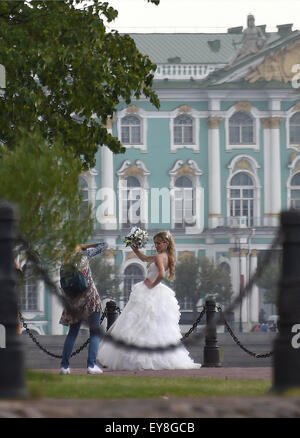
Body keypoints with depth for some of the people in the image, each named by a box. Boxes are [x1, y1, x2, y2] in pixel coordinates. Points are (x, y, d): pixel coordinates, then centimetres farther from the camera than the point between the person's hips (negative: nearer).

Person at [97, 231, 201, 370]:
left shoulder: (159, 257, -15)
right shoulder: (166, 257, 14)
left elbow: (161, 274, -33)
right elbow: (144, 258, 28)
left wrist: (152, 284, -18)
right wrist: (134, 248, 19)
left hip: (151, 294, -9)